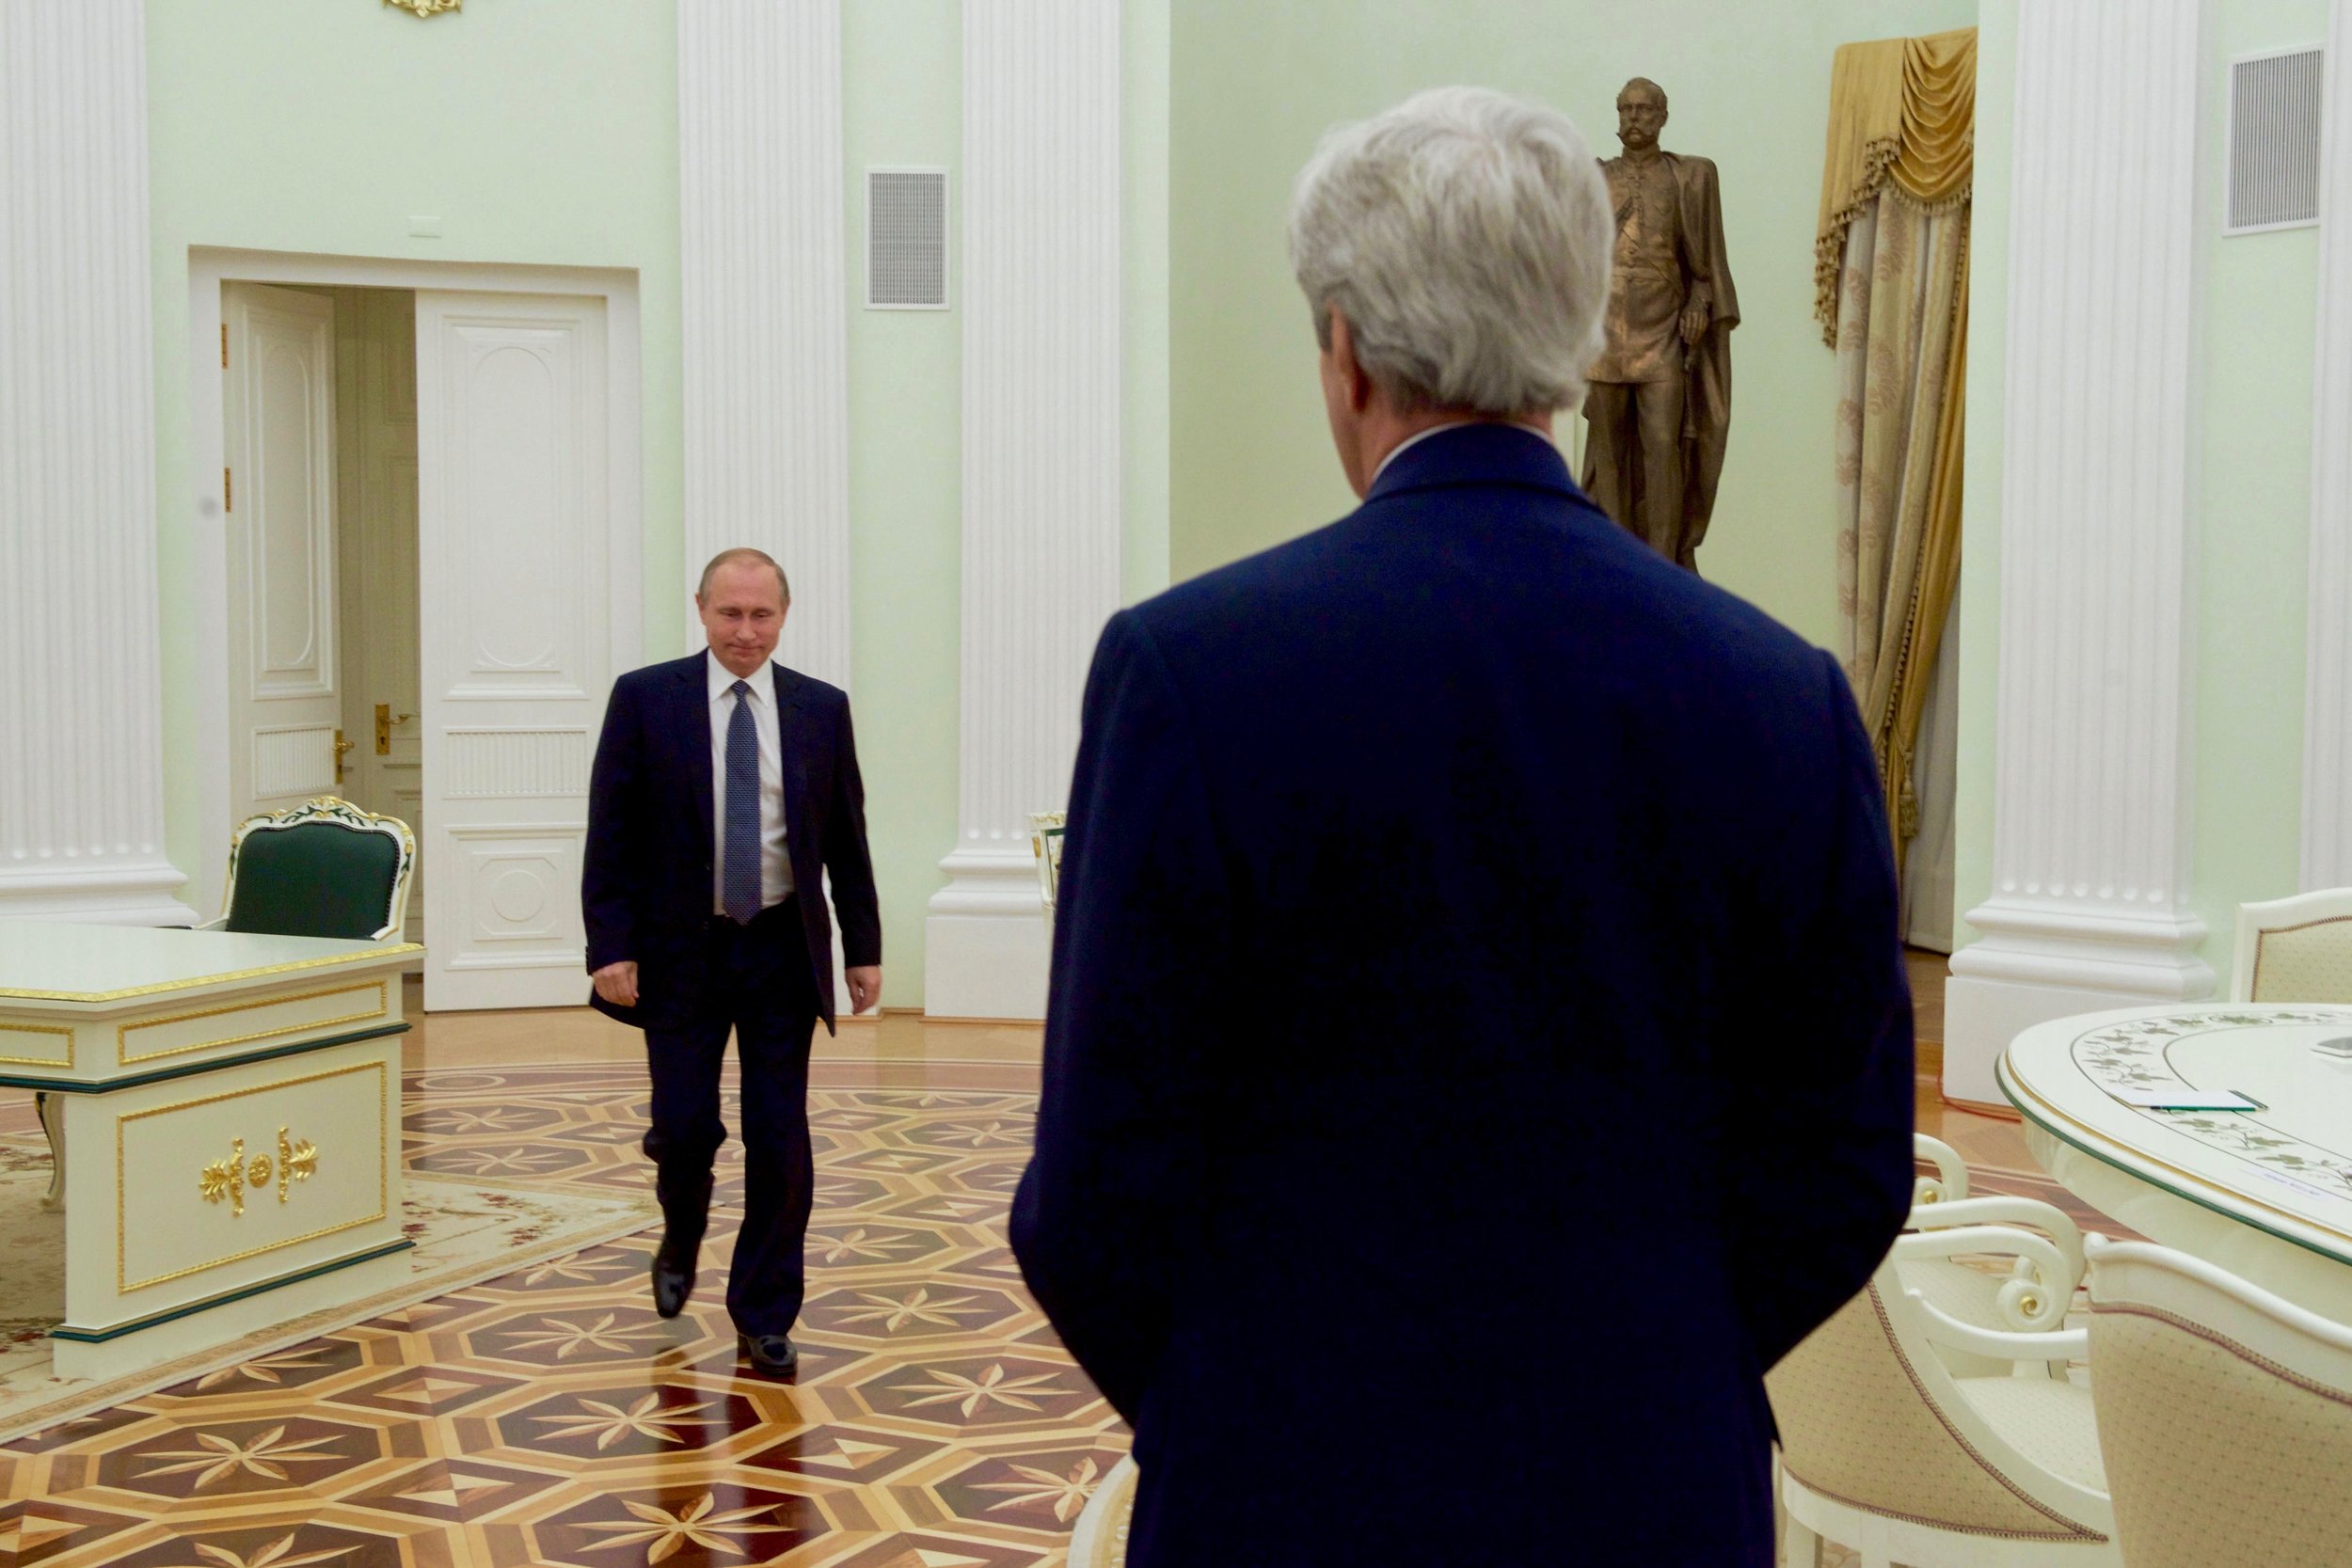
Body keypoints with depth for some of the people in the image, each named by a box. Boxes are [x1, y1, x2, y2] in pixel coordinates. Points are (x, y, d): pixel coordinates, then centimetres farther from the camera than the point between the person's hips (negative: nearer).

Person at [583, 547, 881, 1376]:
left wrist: (863, 949, 4)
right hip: (681, 949, -1)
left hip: (782, 950, 1)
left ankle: (764, 1316, 15)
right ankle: (680, 1245, 34)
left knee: (780, 1141, 1)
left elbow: (847, 840, 7)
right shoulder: (644, 698, -2)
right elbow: (611, 835, -4)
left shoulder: (821, 708, 3)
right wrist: (611, 948, -11)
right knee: (686, 1127, 0)